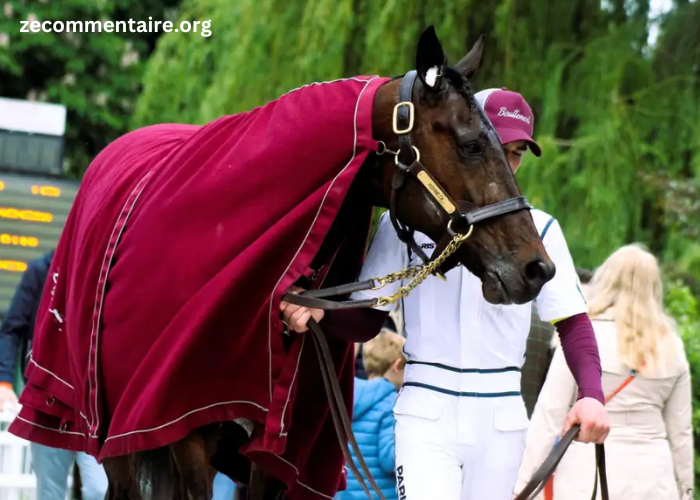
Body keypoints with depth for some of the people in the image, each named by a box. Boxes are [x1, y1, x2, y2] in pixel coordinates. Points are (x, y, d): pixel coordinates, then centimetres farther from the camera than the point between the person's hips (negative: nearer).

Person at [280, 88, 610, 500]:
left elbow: (572, 322, 3)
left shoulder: (537, 229, 5)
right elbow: (366, 318, 7)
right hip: (426, 410, -2)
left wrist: (591, 394, -15)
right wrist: (317, 312, -15)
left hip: (501, 417, 2)